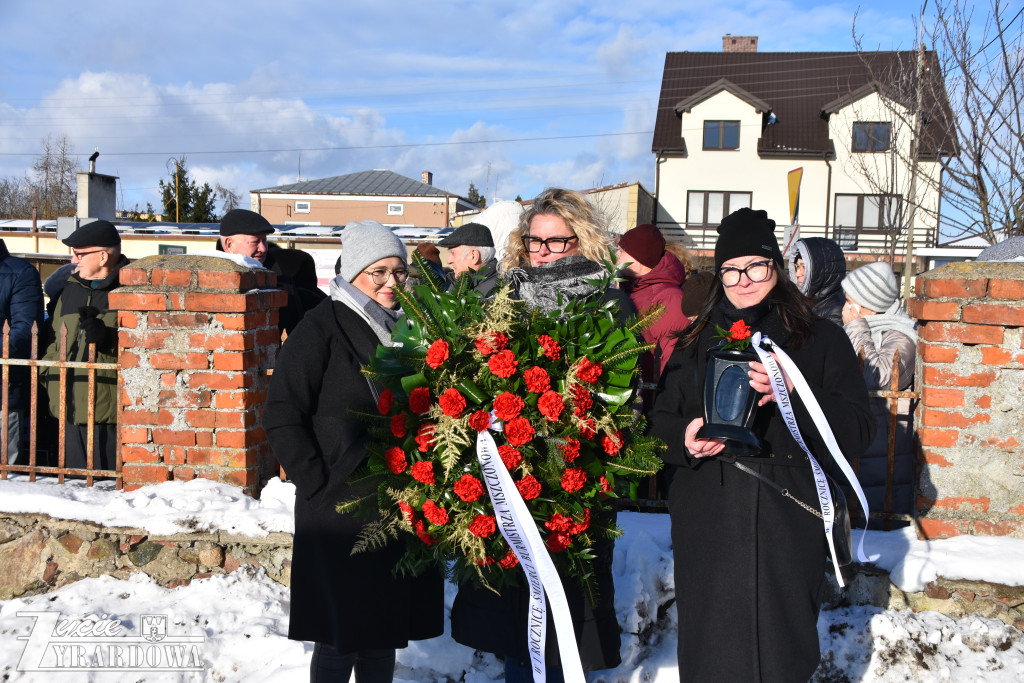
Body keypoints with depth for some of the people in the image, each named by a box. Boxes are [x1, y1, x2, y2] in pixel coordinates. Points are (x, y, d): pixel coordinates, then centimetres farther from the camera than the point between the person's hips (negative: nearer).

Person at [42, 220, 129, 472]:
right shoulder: (70, 288, 20)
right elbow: (56, 338, 29)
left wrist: (110, 339, -21)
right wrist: (46, 373, 17)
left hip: (109, 411, -7)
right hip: (69, 408, 7)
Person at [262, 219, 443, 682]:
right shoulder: (323, 327, -9)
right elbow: (281, 415, -11)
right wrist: (318, 484, -15)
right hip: (341, 507, -6)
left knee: (384, 627, 15)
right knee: (341, 633, 2)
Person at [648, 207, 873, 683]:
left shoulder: (820, 340, 4)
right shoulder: (696, 343, 13)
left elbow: (858, 430, -4)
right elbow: (661, 419, 15)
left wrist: (793, 393, -20)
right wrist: (686, 439, -8)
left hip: (786, 527, -2)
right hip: (707, 529, 2)